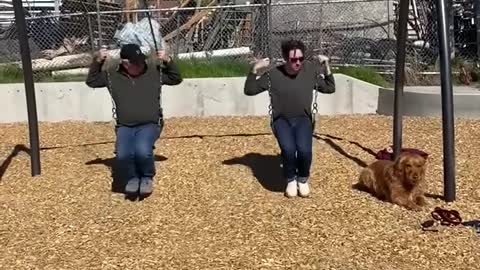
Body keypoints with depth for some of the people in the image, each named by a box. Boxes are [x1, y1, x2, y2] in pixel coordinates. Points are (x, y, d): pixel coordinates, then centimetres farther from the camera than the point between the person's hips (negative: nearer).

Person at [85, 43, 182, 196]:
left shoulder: (154, 69, 3)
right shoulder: (111, 73, 4)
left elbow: (176, 79, 11)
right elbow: (91, 81, 15)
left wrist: (168, 62, -7)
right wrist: (97, 62, -1)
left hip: (149, 125, -1)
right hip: (124, 127, 1)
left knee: (142, 152, -32)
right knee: (122, 155, -28)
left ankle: (147, 177, 3)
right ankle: (132, 177, 7)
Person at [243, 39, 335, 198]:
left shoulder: (310, 71, 2)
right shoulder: (273, 74, -3)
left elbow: (330, 88, 15)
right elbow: (249, 90, 1)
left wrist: (326, 67, 2)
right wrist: (255, 69, -13)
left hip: (303, 119, 1)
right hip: (281, 120, -1)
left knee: (304, 150, -30)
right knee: (288, 149, -32)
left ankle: (303, 179, 3)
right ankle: (291, 180, 0)